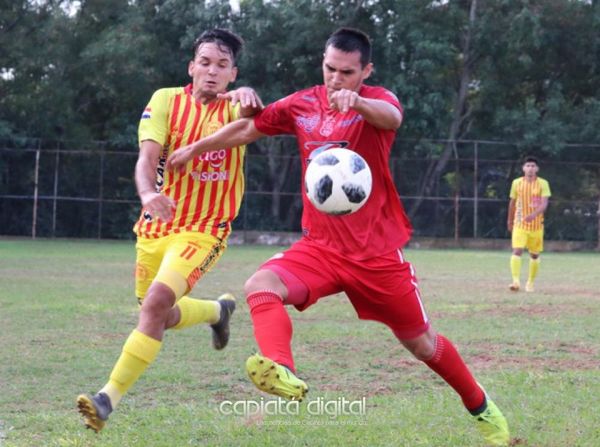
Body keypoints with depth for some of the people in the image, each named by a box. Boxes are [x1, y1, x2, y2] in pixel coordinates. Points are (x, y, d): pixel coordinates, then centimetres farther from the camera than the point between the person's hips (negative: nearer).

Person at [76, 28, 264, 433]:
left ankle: (109, 400, -21)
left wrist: (247, 95, -53)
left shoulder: (233, 108, -4)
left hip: (204, 230, -4)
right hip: (156, 226, 4)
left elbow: (252, 113, -29)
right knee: (163, 317, 16)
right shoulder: (167, 100, -3)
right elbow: (147, 157, -14)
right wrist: (148, 193, -35)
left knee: (156, 303, -24)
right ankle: (219, 310, 48)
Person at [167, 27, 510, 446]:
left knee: (422, 343, 8)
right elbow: (247, 129, 18)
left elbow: (391, 117, -36)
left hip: (377, 253, -3)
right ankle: (282, 371, -52)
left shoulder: (378, 99, -10)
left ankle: (481, 407, 33)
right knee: (260, 286, -27)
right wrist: (194, 148, 24)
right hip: (321, 247, 3)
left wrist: (356, 101, -58)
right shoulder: (301, 105, 3)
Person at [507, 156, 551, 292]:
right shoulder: (517, 183, 2)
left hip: (536, 224, 0)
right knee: (517, 251, -17)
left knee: (534, 255, 9)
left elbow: (544, 204, -15)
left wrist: (534, 214, -33)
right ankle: (516, 281, -25)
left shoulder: (543, 184, -5)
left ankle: (530, 283, 25)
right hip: (520, 224, 0)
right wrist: (510, 220, 21)